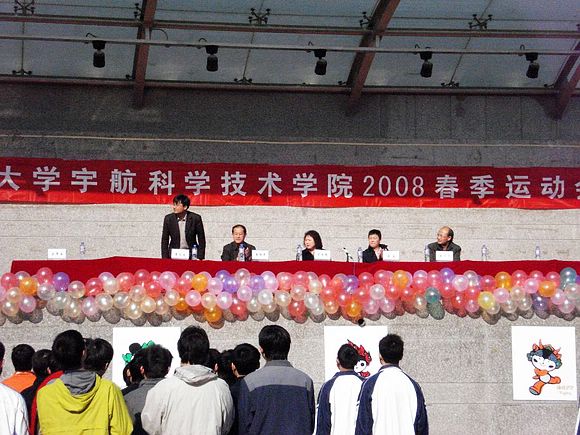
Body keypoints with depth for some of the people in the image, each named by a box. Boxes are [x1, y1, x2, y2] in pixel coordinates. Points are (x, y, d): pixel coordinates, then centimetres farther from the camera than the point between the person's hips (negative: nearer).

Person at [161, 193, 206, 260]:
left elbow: (201, 240, -1)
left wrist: (200, 258, -6)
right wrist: (165, 259, -3)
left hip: (191, 256, -1)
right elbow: (164, 240, 4)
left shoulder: (195, 218, -6)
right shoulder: (168, 219, -1)